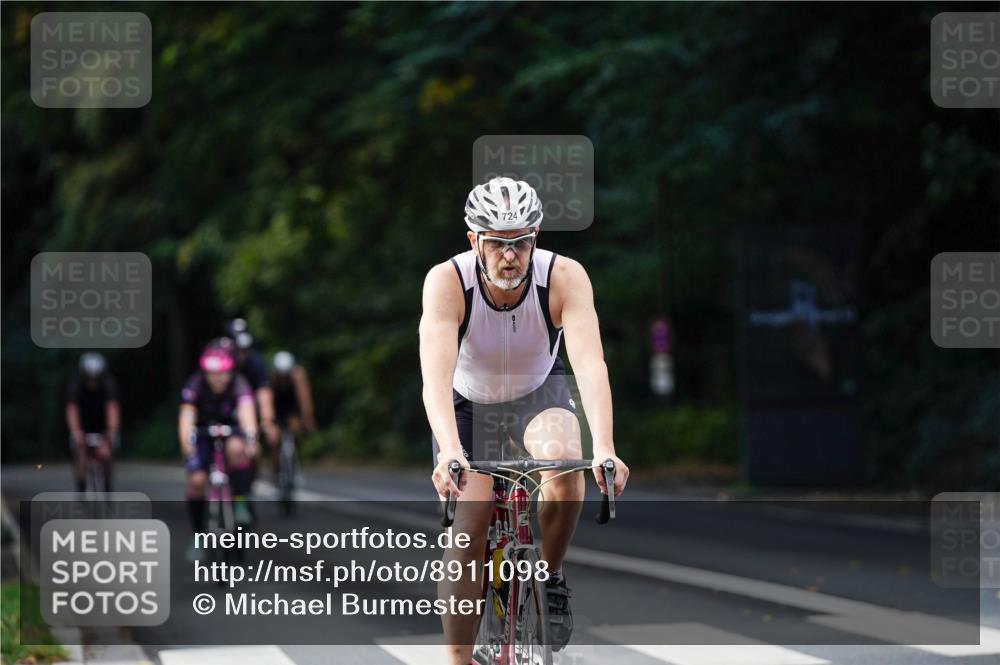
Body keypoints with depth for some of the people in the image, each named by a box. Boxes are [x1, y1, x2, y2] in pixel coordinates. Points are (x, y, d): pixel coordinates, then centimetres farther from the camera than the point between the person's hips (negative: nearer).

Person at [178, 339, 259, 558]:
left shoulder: (239, 384, -28)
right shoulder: (195, 386, -26)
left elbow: (247, 411, -42)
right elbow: (187, 417, -36)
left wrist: (250, 437, -62)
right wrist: (188, 448, -54)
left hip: (232, 429, 0)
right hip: (203, 433, 1)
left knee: (236, 448, -36)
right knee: (196, 480, -19)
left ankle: (240, 504, -22)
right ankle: (198, 536, -2)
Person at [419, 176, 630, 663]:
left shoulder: (564, 278, -29)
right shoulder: (447, 282, -30)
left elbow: (590, 363, -39)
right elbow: (436, 374, -42)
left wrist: (604, 449, -54)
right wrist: (449, 452, -58)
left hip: (539, 394, 0)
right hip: (469, 403, 0)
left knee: (564, 459, -31)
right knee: (469, 531, -13)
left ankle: (549, 579, -7)